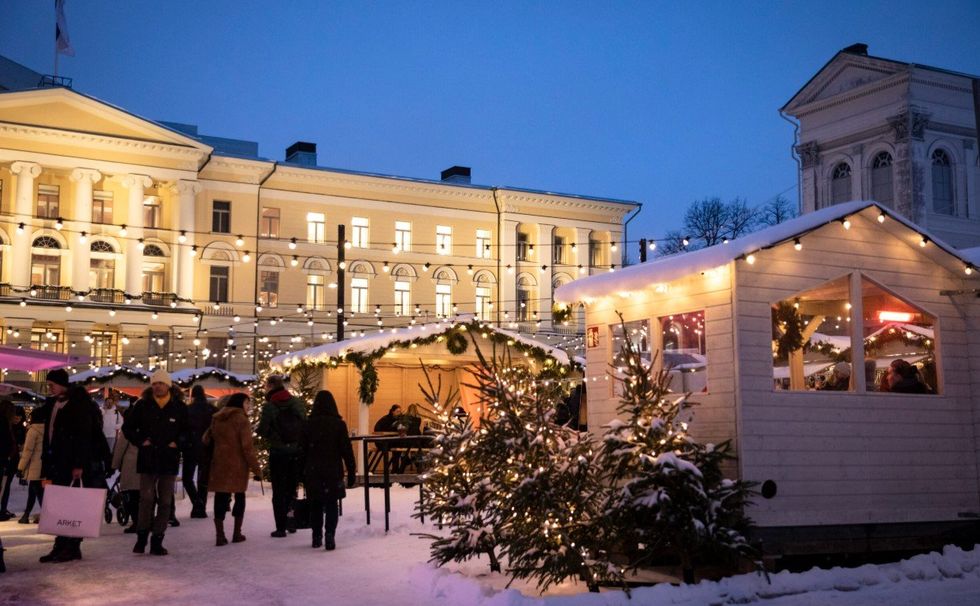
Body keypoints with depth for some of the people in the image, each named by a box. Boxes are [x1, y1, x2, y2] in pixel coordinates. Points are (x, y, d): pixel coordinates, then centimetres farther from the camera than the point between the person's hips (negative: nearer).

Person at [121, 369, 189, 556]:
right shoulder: (142, 405, 3)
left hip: (169, 460, 1)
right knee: (146, 498, -6)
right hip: (147, 459, -1)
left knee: (165, 501, 4)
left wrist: (177, 443, -5)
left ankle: (157, 540, 12)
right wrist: (140, 441, -2)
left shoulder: (179, 407, 3)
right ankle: (142, 536, 7)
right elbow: (127, 427, 11)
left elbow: (188, 430, 11)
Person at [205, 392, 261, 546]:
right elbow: (247, 447, -13)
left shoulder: (216, 419, 10)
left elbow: (207, 440, 14)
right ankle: (237, 533, 14)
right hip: (237, 465, -4)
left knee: (221, 498, 4)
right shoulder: (241, 419, -9)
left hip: (219, 465, 4)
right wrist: (256, 468, -8)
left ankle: (220, 535, -2)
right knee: (239, 497, 11)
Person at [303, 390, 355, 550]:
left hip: (313, 471, 2)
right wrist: (351, 473, 1)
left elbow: (303, 449, 4)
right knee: (331, 506, 2)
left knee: (316, 506, 12)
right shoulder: (338, 424, -5)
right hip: (333, 471, -2)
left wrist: (303, 472, 15)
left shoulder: (310, 424, -1)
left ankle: (317, 537, 15)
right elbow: (347, 450, -5)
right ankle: (329, 537, -10)